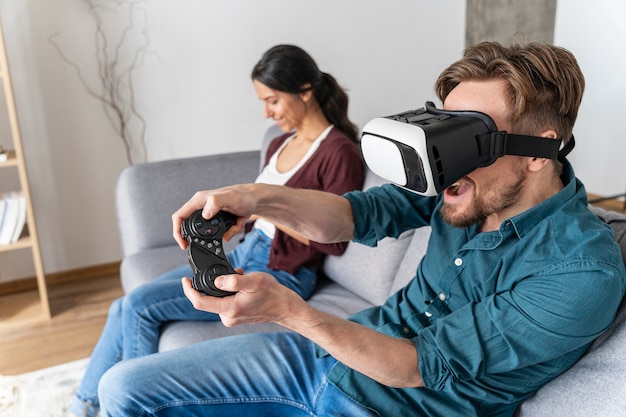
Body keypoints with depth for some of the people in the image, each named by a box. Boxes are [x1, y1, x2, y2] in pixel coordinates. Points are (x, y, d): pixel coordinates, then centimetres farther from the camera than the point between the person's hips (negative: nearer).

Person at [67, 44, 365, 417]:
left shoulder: (340, 153, -14)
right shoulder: (281, 144, 12)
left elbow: (335, 242, -15)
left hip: (281, 275, -8)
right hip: (243, 254, 9)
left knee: (139, 306, -14)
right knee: (123, 308, -1)